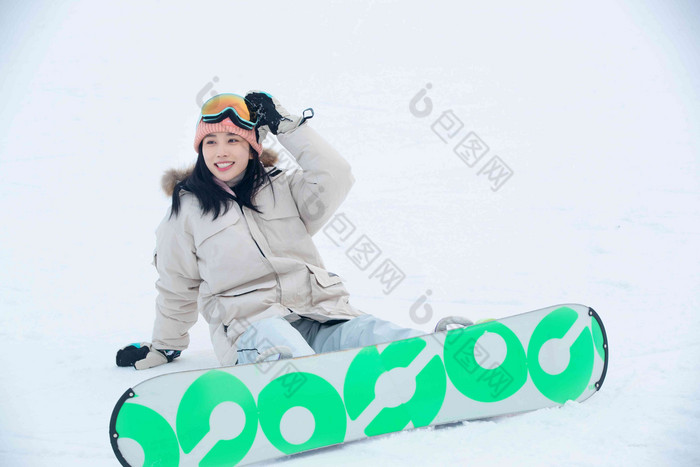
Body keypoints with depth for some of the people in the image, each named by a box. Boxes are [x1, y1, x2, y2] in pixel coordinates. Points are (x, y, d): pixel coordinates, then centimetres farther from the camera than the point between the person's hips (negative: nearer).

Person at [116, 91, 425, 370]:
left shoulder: (283, 186, 20)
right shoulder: (186, 209, 17)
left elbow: (334, 178, 2)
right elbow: (177, 289, 27)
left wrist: (286, 125, 6)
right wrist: (164, 347, 34)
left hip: (320, 312, 3)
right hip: (248, 321, -2)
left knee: (397, 343, -27)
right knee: (284, 350, -42)